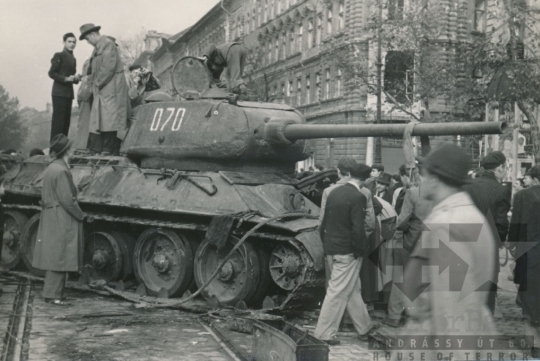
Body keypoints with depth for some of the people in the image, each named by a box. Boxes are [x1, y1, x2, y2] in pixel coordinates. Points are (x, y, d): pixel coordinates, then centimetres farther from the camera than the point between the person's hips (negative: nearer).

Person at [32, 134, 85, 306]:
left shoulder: (51, 168, 13)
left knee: (53, 258, 14)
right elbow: (67, 200, -21)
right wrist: (80, 215, -8)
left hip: (50, 218, 10)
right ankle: (53, 295, -1)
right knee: (59, 258, -4)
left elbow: (45, 195, 15)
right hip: (62, 220, -10)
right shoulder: (61, 171, -18)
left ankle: (52, 292, 21)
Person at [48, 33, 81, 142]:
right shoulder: (59, 56, -2)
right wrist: (65, 78, -18)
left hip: (69, 93, 7)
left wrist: (76, 78, 1)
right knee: (58, 120, -10)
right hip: (59, 93, -7)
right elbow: (51, 73, -7)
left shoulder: (73, 59, 19)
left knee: (66, 121, 4)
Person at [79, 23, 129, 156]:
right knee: (98, 119, 6)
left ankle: (108, 150, -9)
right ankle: (96, 149, 7)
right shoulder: (98, 47, 20)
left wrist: (98, 83, -12)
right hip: (101, 90, 10)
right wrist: (94, 83, 9)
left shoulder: (108, 44, -9)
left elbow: (108, 67, -17)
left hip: (110, 88, -10)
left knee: (109, 119, -10)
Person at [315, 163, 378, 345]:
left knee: (353, 289, 19)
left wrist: (326, 245, 18)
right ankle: (324, 334, 9)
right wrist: (359, 250, -8)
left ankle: (365, 327, 33)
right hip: (347, 252, -8)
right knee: (338, 292, 1)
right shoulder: (358, 197, -16)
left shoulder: (334, 193, 6)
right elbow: (357, 229, -21)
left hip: (332, 250, 8)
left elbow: (324, 224, 11)